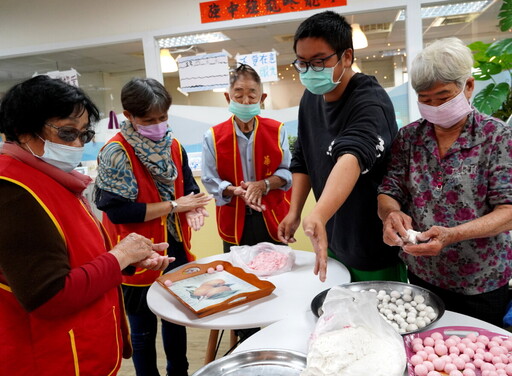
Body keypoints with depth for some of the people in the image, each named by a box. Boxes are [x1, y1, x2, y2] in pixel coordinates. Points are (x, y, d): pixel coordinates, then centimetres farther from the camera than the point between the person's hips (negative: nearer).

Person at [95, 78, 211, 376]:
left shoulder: (173, 145, 2)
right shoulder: (116, 153, -16)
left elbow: (188, 186, 10)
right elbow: (118, 211, -23)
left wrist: (194, 207, -13)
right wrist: (174, 206, -20)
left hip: (176, 249, 6)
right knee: (143, 329, 12)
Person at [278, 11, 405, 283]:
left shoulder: (370, 102, -23)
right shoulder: (310, 98, 1)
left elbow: (352, 158, -42)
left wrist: (317, 217, -57)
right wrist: (294, 212, 1)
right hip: (333, 243, 7)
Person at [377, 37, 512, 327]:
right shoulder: (409, 137, -1)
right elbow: (388, 192, -2)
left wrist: (452, 234, -31)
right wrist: (391, 213, -25)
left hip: (481, 285, -2)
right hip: (422, 276, 3)